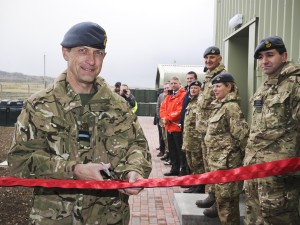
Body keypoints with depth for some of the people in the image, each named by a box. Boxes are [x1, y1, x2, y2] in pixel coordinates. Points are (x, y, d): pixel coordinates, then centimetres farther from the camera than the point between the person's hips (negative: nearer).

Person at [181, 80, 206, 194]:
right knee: (191, 164, 15)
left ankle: (199, 187, 7)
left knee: (198, 163, -2)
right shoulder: (190, 102, 18)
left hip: (197, 138, -9)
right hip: (188, 138, 9)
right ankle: (194, 185, 25)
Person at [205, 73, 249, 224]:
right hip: (217, 160, 9)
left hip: (226, 161, -9)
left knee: (226, 199, -1)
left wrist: (234, 152, -11)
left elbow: (242, 133, -23)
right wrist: (212, 156, 16)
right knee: (221, 196, 18)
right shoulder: (219, 105, 13)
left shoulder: (231, 106, -15)